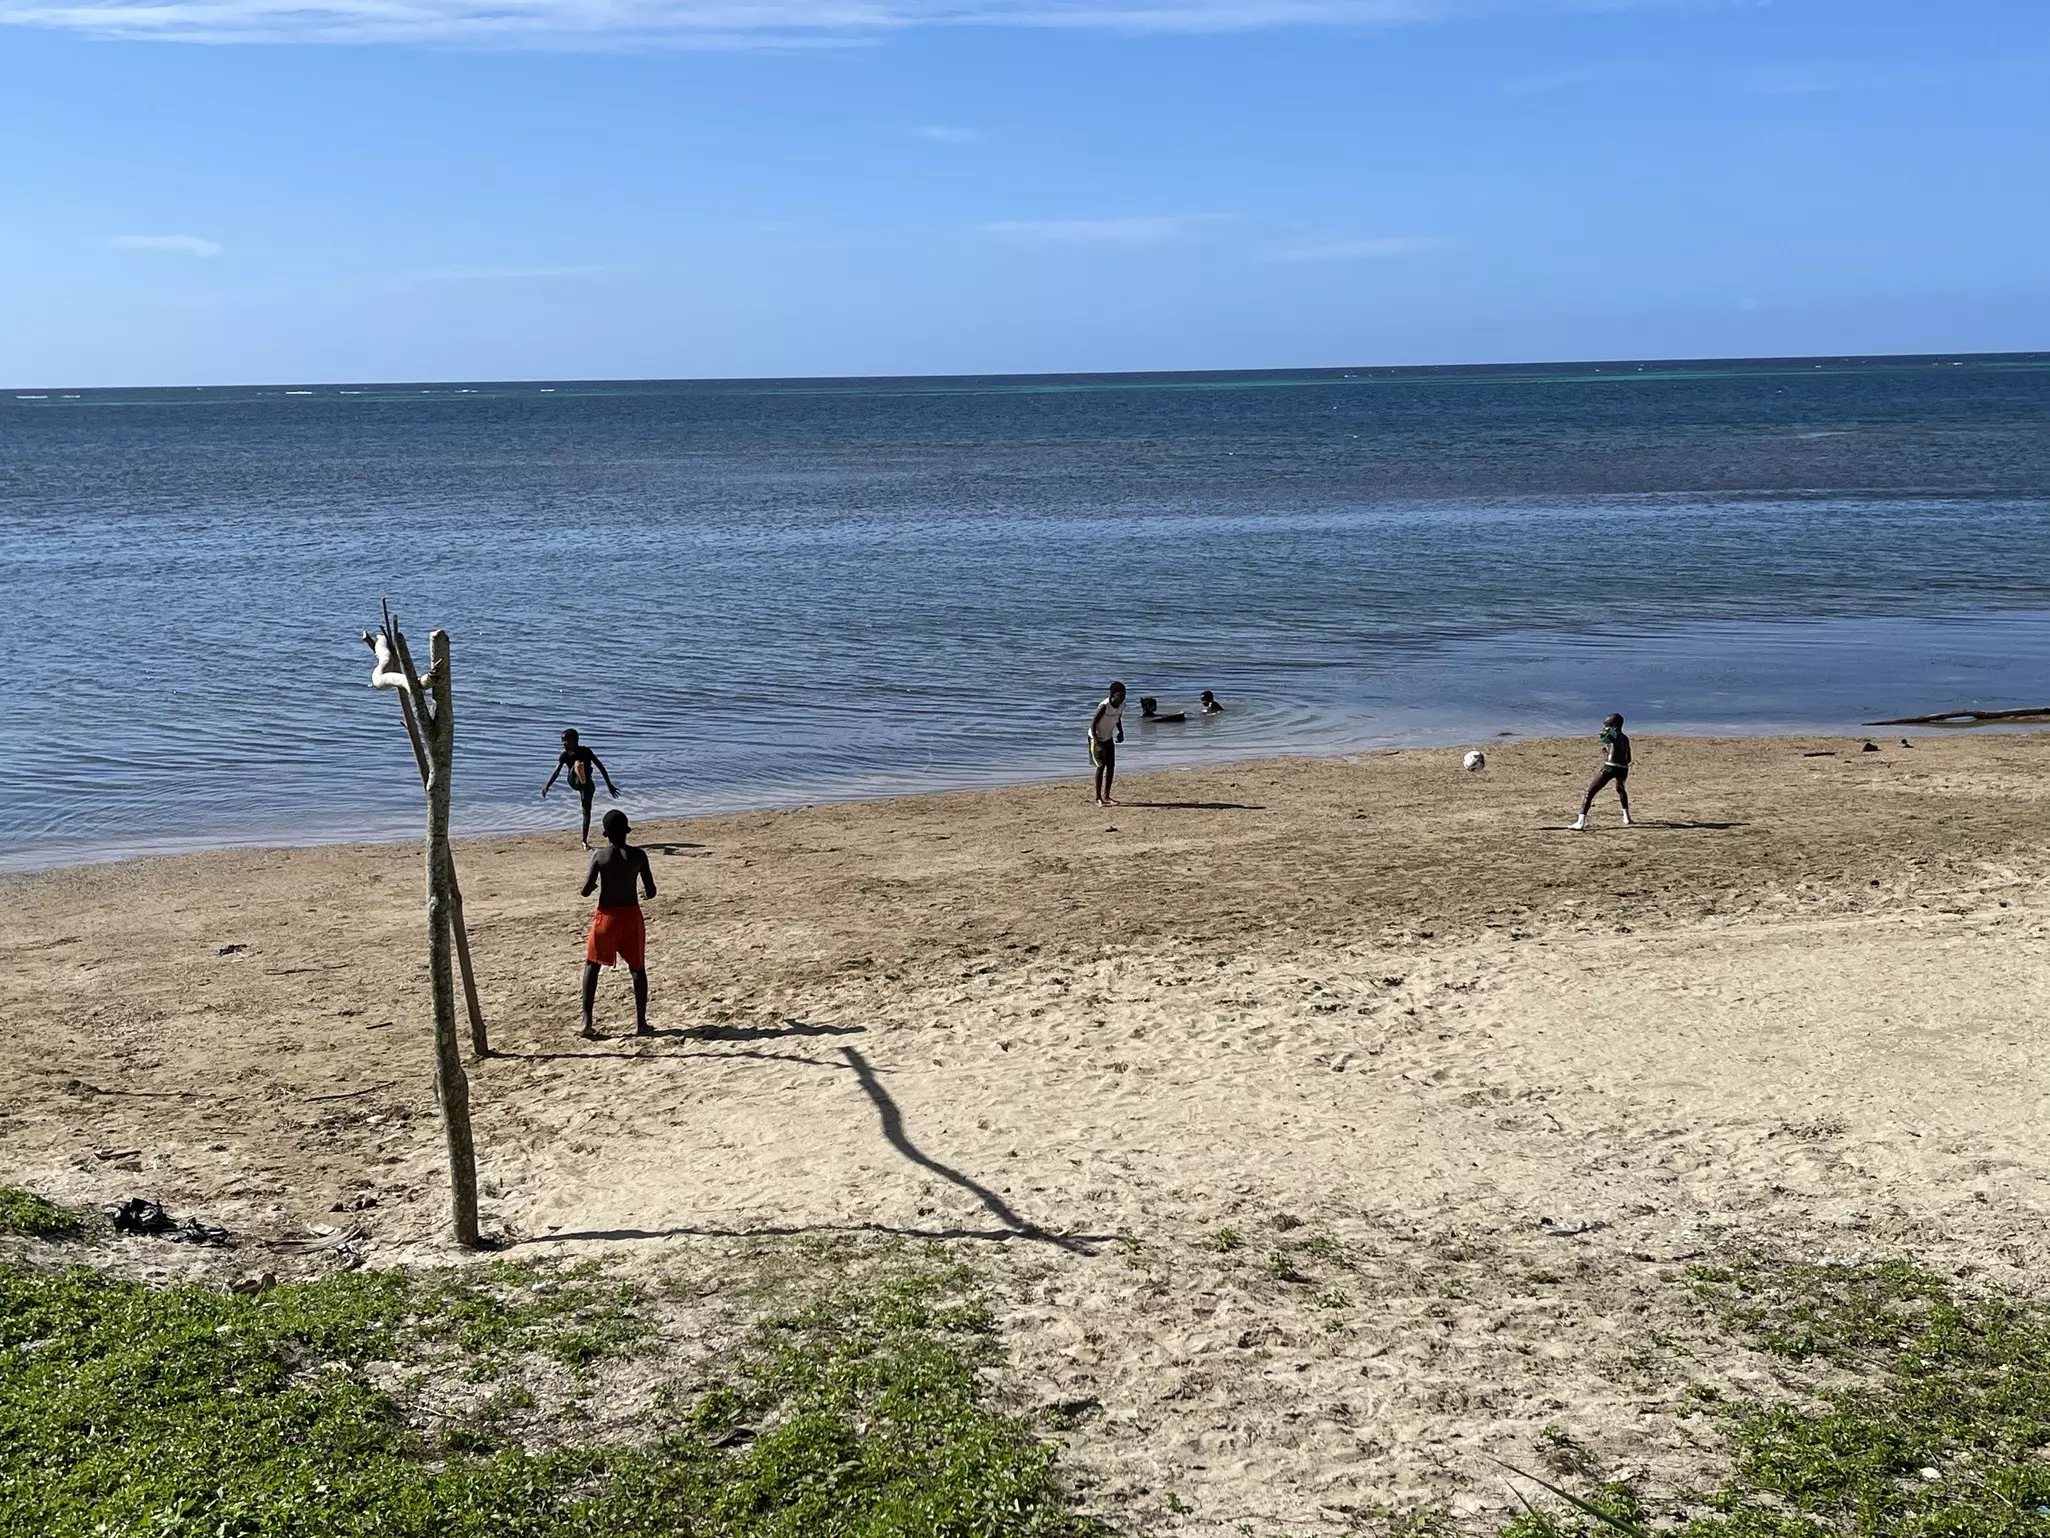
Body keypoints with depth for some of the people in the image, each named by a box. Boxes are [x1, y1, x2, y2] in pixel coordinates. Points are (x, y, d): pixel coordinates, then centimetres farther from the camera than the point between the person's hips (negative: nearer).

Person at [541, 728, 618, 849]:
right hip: (574, 782, 0)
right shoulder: (565, 755, 1)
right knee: (577, 764, -31)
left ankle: (585, 841, 2)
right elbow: (556, 772, -8)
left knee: (586, 810, -6)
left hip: (587, 784, 0)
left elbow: (601, 767, -4)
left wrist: (610, 785, -6)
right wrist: (547, 786, -22)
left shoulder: (586, 751, -5)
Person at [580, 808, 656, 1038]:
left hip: (606, 916, -1)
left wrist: (592, 885, 10)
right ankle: (640, 1023, 10)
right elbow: (651, 891, -3)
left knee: (592, 965, 14)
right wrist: (646, 892, 20)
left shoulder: (600, 856, -9)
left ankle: (587, 1021, 5)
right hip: (631, 916, 1)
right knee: (637, 968, 13)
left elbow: (586, 891, -13)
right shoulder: (638, 855, -6)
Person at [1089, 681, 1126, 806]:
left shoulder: (1122, 705, -8)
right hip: (1097, 738, -7)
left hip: (1108, 738, 7)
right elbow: (1093, 723, -25)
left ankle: (1106, 796, 15)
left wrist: (1120, 732, -4)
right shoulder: (1104, 706, -29)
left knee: (1111, 766, 5)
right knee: (1101, 766, -9)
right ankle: (1098, 798, -2)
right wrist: (1096, 741, -31)